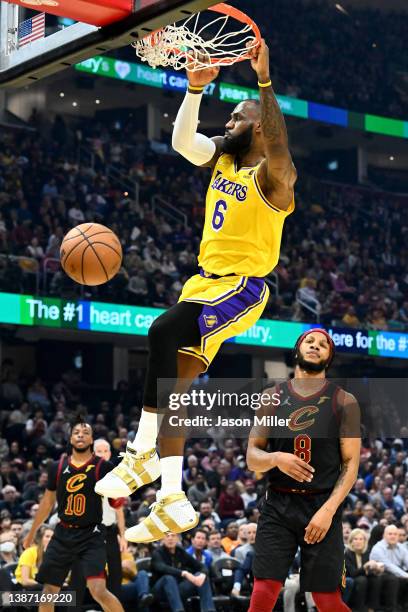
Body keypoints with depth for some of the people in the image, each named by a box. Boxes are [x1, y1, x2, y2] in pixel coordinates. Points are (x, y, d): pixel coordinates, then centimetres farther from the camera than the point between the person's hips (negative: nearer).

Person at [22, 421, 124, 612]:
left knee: (99, 591, -19)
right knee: (48, 591, 8)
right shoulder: (57, 467, 5)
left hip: (91, 535, -4)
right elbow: (48, 501, 16)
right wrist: (32, 532, 21)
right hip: (63, 534, 4)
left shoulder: (103, 467, -6)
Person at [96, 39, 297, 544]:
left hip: (243, 286, -9)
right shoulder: (222, 160, 12)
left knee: (164, 331, -32)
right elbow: (182, 140, 0)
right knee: (175, 379, 0)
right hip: (207, 281, 9)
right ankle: (173, 501, 2)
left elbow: (278, 149, -33)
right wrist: (195, 88, -13)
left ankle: (143, 452, -25)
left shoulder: (273, 174, -11)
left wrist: (264, 81, -40)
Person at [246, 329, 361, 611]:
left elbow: (351, 464, -2)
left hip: (322, 506, -1)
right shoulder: (272, 397, 6)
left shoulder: (344, 402, 1)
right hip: (278, 505, 1)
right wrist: (276, 458, -18)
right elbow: (252, 456, 5)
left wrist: (328, 510, -15)